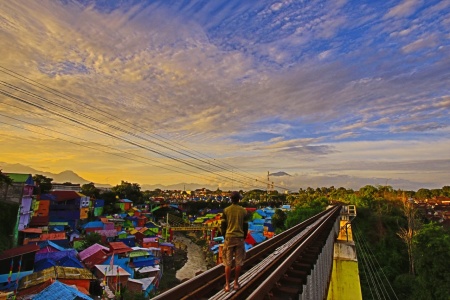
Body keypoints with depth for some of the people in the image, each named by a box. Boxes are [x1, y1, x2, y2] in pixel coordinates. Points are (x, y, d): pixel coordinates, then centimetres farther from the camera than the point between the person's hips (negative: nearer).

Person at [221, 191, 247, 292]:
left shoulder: (226, 210, -4)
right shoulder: (243, 211, -1)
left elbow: (223, 225, 0)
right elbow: (246, 226, 4)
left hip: (229, 237, 0)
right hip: (240, 238, 1)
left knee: (228, 262, 7)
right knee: (238, 262, 11)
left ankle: (227, 285, 14)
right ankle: (236, 283, 21)